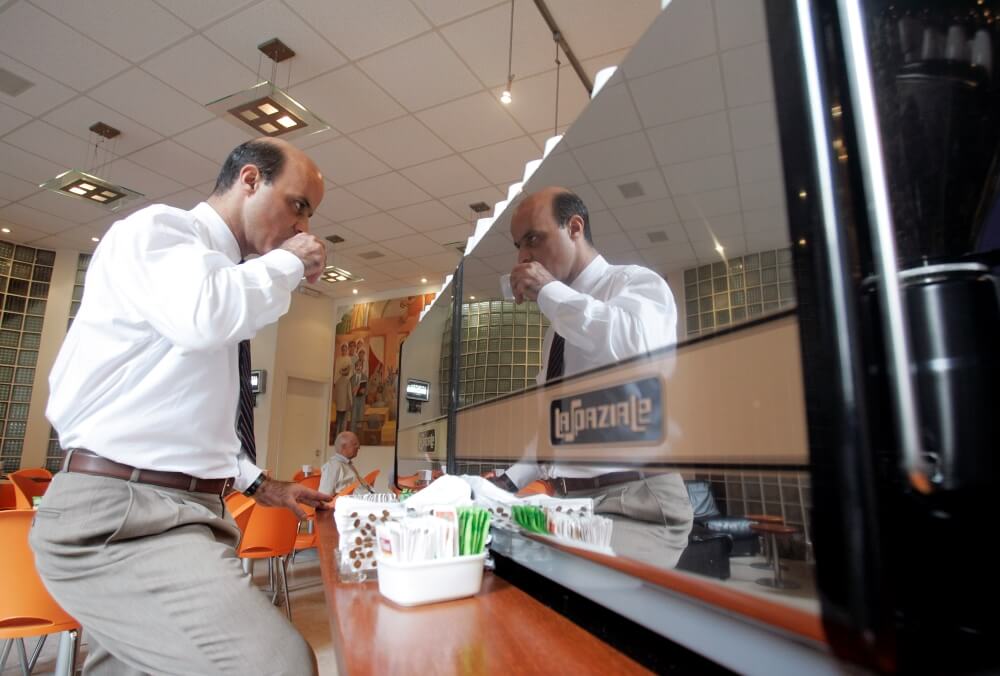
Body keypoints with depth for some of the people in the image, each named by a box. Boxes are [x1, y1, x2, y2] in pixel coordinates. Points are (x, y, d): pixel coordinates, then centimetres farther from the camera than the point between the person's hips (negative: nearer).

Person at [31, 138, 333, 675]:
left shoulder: (228, 281, 18)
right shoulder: (156, 227, -6)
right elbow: (204, 317, -31)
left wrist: (256, 483, 21)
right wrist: (288, 264, -13)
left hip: (177, 510, 10)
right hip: (120, 514, -9)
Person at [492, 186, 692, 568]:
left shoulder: (636, 283, -4)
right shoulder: (561, 318, 18)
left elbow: (638, 347, -29)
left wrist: (548, 291, -17)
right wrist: (511, 480, 9)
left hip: (635, 503, -7)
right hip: (570, 503, 8)